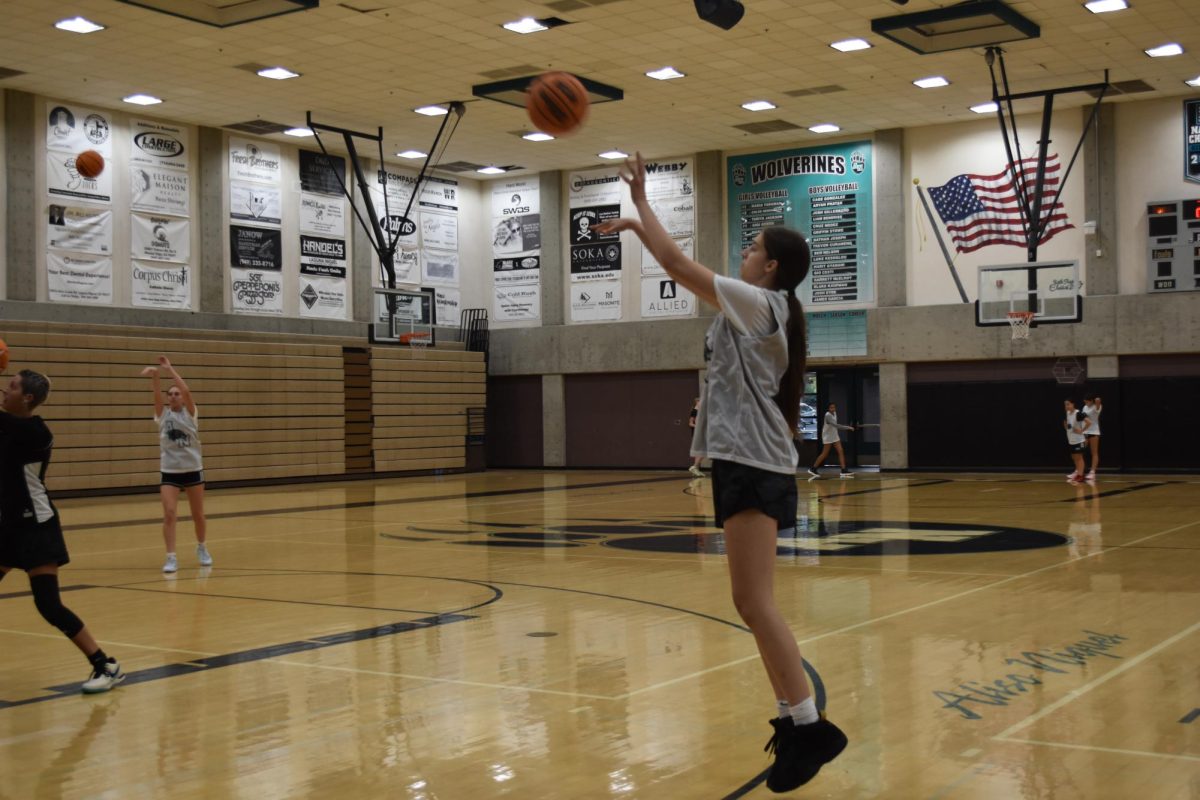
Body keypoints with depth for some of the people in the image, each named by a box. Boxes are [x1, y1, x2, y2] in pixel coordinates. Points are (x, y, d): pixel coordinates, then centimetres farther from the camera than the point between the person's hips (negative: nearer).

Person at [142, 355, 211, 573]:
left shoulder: (189, 413, -2)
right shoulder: (162, 415, 1)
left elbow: (186, 390, -19)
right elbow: (157, 396, -17)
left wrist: (169, 369, -21)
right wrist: (155, 377, -35)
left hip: (193, 470, 0)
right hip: (169, 472, 0)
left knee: (198, 515, 12)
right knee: (169, 514, -14)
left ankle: (202, 548, 35)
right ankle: (171, 558, -10)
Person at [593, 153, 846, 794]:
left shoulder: (758, 302, -8)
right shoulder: (760, 310, 18)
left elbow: (680, 266, -11)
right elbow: (685, 273, 28)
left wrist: (642, 200, 0)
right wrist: (637, 226, 29)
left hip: (752, 465, -10)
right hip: (748, 462, 10)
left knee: (754, 603, -14)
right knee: (754, 603, 10)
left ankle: (809, 726, -12)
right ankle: (794, 719, 15)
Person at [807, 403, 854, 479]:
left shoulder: (834, 413, 2)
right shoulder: (828, 415, -25)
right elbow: (835, 425, -37)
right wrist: (848, 427, -38)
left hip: (835, 436, 7)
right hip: (827, 436, -7)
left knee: (841, 451, -2)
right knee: (825, 454, 0)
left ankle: (844, 471, -4)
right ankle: (813, 469, 13)